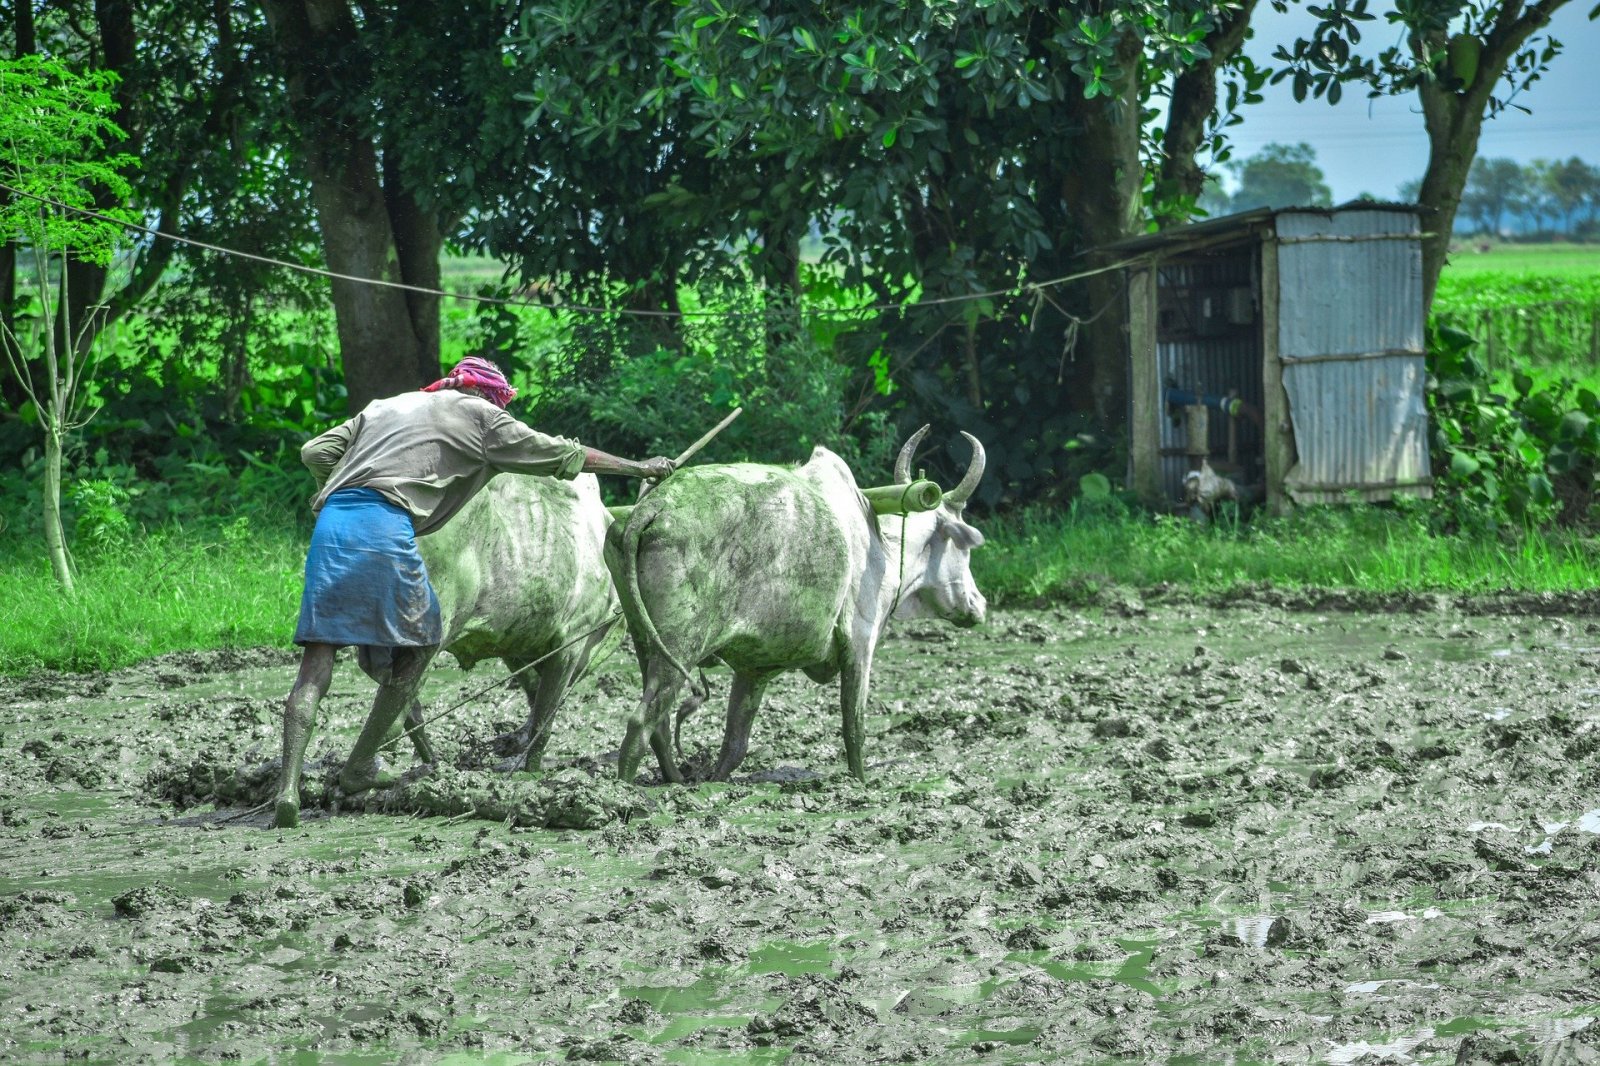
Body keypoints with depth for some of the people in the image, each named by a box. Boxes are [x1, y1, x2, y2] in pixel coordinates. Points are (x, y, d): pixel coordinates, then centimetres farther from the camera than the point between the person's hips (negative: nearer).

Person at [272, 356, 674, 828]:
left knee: (317, 658, -1)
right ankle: (359, 767, 17)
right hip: (384, 527, -5)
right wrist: (639, 468, 32)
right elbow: (560, 453, 23)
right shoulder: (479, 415, 18)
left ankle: (288, 787, -16)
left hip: (331, 522, 5)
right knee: (419, 640, 17)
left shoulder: (385, 406, 32)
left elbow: (315, 451, 22)